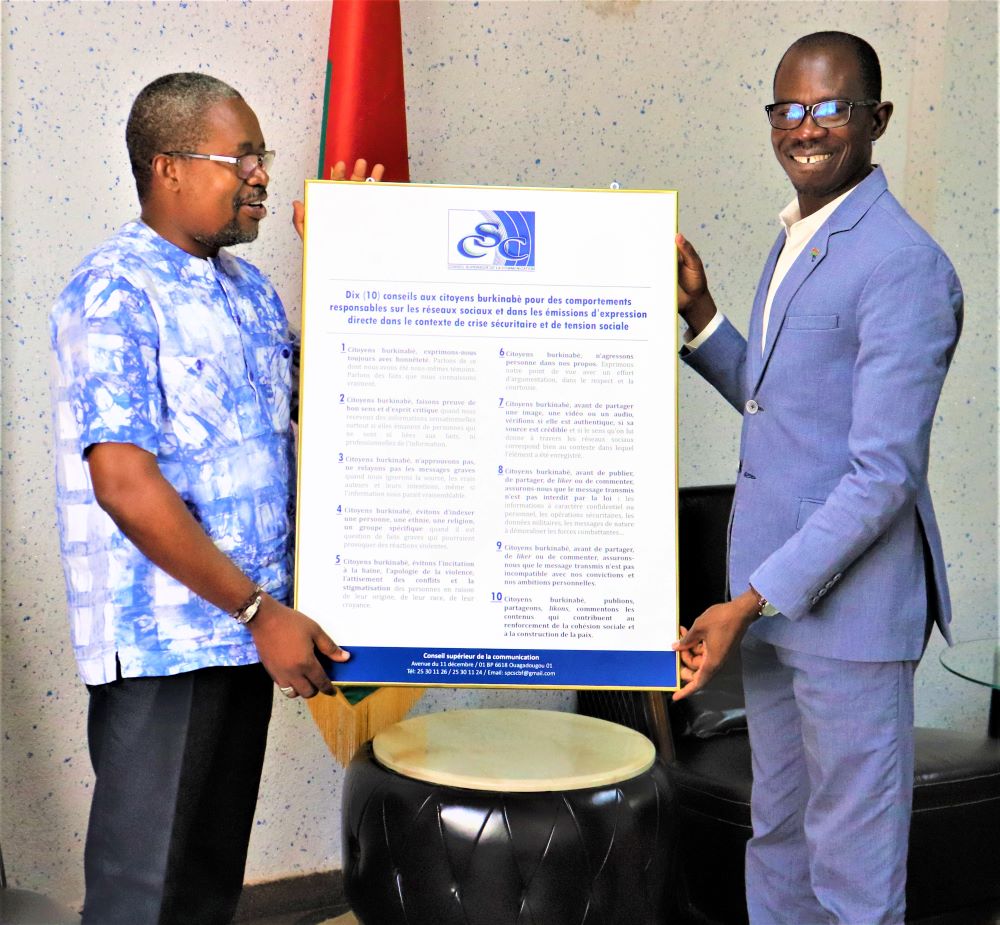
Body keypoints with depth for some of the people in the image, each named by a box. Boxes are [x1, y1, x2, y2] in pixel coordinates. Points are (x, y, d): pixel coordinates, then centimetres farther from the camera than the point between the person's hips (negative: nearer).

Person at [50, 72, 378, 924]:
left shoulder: (251, 290, 12)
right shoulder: (115, 291, -13)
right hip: (163, 644, -7)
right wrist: (261, 612, -20)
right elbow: (124, 483, -21)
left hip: (246, 632, 8)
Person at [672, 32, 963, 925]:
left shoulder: (905, 266, -16)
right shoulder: (794, 240, 13)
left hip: (848, 603, -8)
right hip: (771, 589, 9)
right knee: (776, 835, 21)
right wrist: (698, 315, 6)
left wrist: (748, 603, -20)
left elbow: (885, 474, -20)